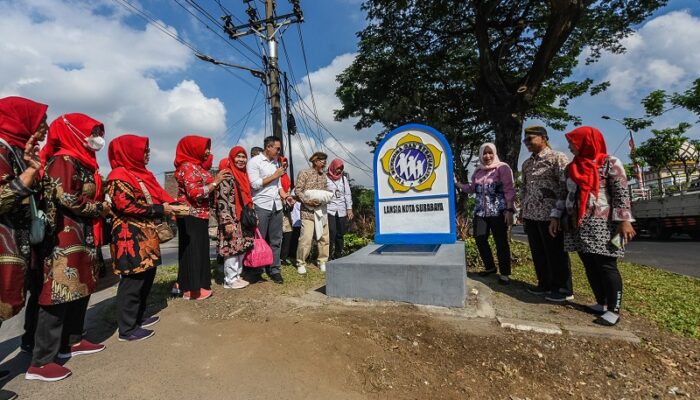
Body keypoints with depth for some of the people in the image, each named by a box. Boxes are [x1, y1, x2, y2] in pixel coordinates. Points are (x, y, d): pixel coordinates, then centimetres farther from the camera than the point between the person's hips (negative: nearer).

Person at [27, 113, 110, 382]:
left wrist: (102, 206, 3)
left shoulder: (84, 162, 16)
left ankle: (71, 342, 25)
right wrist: (99, 208, -6)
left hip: (84, 235, 9)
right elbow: (66, 199, -18)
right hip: (66, 237, -9)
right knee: (60, 294, -6)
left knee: (81, 290, 13)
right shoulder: (63, 160, -10)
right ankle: (40, 363, 2)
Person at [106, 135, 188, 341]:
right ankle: (127, 329, 7)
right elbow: (127, 206, -21)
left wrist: (174, 206, -2)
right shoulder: (119, 177, -12)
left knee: (147, 275, 15)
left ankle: (137, 317, 29)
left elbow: (159, 194, 15)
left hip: (146, 234, 10)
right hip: (130, 237, -10)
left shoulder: (143, 174, 17)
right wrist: (160, 210, -18)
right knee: (133, 279, -4)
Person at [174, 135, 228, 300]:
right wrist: (215, 181, -17)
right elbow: (195, 193, -23)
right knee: (192, 251, -3)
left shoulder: (198, 166, 16)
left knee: (200, 250, 13)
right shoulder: (188, 167, -13)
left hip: (199, 215, 9)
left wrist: (216, 180, 6)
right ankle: (192, 288, 7)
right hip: (190, 216, -9)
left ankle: (196, 283, 25)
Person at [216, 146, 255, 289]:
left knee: (242, 248, 11)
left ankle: (237, 275, 23)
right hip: (232, 220, -8)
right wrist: (227, 221, -22)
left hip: (244, 219, 8)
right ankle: (230, 280, 10)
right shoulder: (227, 176, -12)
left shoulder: (244, 175, 15)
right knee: (232, 248, -2)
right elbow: (222, 200, -18)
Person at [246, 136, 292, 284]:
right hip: (261, 206, -6)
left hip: (277, 206, 6)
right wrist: (274, 175, -8)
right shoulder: (254, 162, -4)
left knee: (276, 240, 7)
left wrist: (285, 195, 3)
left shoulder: (275, 162, 16)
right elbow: (255, 184, -12)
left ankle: (275, 270, 16)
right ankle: (256, 271, 16)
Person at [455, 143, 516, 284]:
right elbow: (472, 188, 17)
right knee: (479, 239, 7)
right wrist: (456, 183, 8)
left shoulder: (502, 168, -4)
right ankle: (490, 267, 27)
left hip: (498, 212, -5)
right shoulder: (478, 170, 13)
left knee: (501, 242, 1)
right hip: (480, 211, 6)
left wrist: (509, 210, -16)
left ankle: (505, 273, 14)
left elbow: (509, 190, -9)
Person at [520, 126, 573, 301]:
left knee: (556, 253, 2)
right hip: (531, 215, 7)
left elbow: (565, 186, -11)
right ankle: (545, 284, 27)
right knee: (538, 252, 13)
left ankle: (564, 289, 16)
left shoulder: (558, 158, -6)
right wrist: (523, 210, 17)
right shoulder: (527, 164, 16)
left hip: (550, 214, -7)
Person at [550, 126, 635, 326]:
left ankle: (614, 310, 7)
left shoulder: (610, 163, -2)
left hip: (601, 224, -6)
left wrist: (624, 220, -15)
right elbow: (566, 194, 15)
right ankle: (601, 303, 22)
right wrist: (556, 217, 9)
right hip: (577, 225, 6)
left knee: (606, 266, -3)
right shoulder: (571, 167, 14)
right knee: (589, 266, 10)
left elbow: (621, 192, -8)